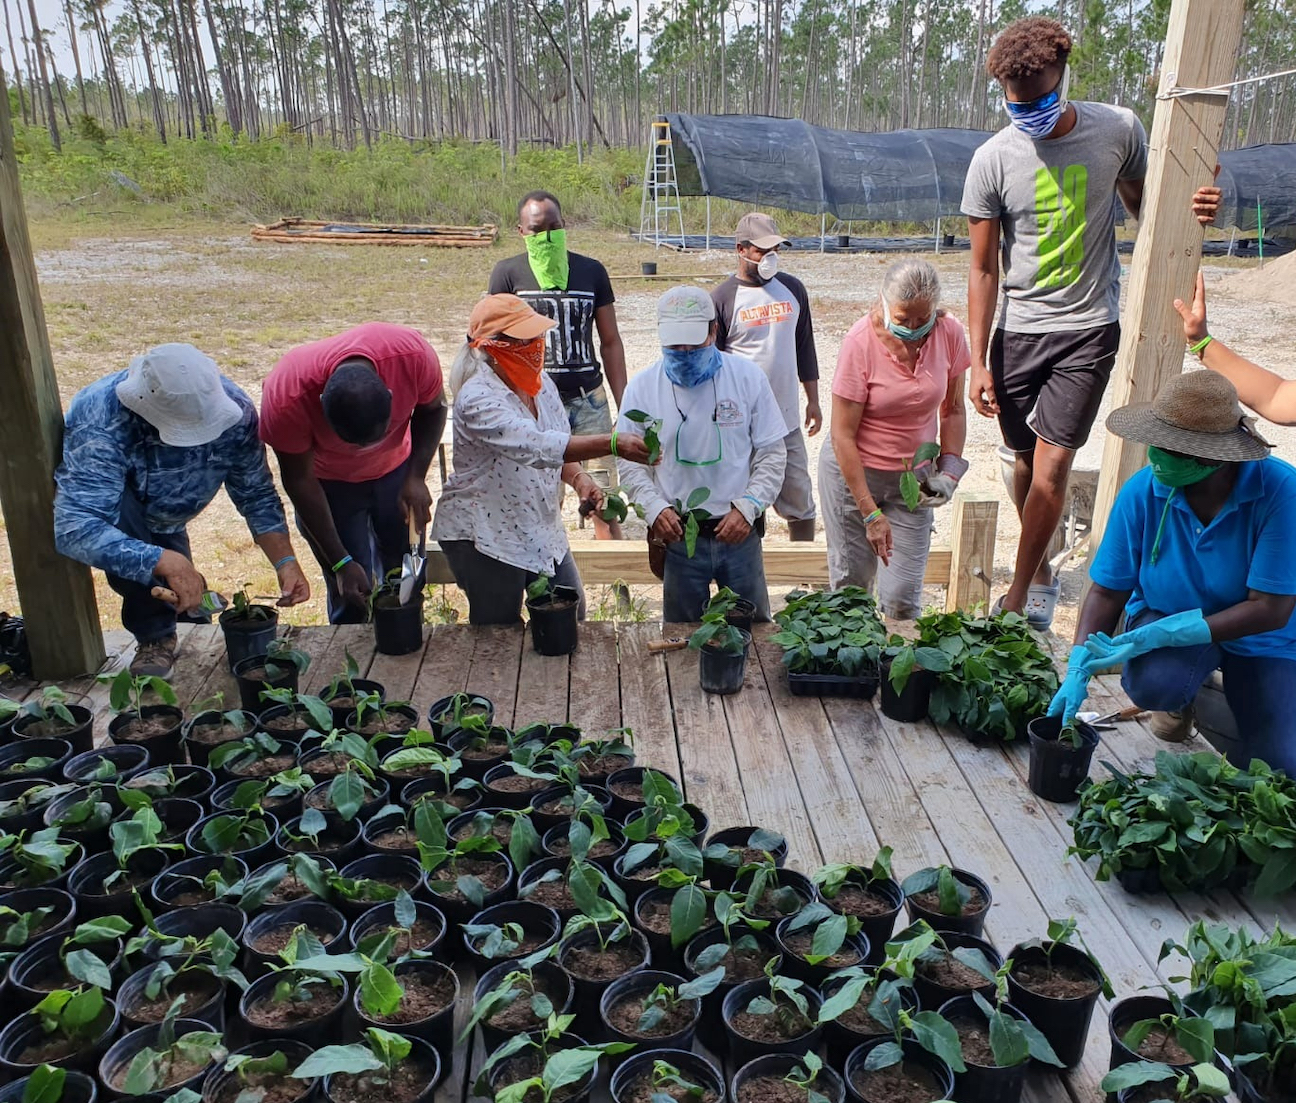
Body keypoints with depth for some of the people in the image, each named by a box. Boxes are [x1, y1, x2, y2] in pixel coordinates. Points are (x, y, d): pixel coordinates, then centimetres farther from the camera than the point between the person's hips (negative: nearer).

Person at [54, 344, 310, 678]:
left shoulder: (235, 410, -29)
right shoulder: (101, 422, -42)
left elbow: (256, 495, -19)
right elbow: (74, 527, -50)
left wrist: (285, 560, -32)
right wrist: (164, 561, -59)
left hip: (162, 523, 4)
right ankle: (155, 635, -15)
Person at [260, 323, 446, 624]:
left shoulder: (414, 355, -34)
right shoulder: (285, 398, -36)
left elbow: (431, 409, -10)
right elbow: (299, 480, -20)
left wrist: (416, 477, -22)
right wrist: (341, 562, -18)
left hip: (396, 468, 2)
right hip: (327, 483, -2)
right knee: (352, 597, -2)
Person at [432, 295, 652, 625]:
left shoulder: (540, 382, 1)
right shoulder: (478, 399, -25)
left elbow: (559, 447, 11)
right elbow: (537, 446, -39)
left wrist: (578, 478, -11)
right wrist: (612, 444, -46)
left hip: (541, 528, 8)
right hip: (484, 535, -7)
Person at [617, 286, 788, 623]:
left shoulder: (748, 377, -4)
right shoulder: (642, 387, -3)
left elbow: (772, 454, -1)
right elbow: (631, 462, 1)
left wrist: (748, 507, -13)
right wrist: (654, 508, -14)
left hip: (739, 531, 0)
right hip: (677, 535, 0)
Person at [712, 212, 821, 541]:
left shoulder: (792, 289, 8)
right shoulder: (722, 299, -6)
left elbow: (805, 348, 16)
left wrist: (813, 401, 16)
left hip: (788, 419, 4)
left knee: (800, 500, 11)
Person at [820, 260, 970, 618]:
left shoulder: (950, 333, -8)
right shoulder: (860, 342, -18)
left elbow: (953, 410, 8)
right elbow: (842, 435, -17)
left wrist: (950, 470, -7)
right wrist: (870, 513, -19)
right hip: (853, 471, -2)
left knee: (902, 599, -3)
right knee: (849, 585, 6)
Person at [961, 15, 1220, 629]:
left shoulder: (1118, 129, -5)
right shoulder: (994, 160, -7)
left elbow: (1142, 206, 12)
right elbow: (984, 269, -3)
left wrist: (1188, 210, -12)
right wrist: (978, 362, -7)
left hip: (1089, 329, -1)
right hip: (1019, 329, 1)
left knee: (1051, 467, -9)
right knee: (1027, 461, 11)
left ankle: (1018, 596, 4)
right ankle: (1041, 568, 34)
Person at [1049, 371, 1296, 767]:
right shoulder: (1143, 491, -19)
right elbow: (1108, 592, -12)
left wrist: (1154, 637, -31)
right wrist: (1078, 671, -26)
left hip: (1262, 639, 0)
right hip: (1166, 614, 1)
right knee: (1152, 684, -33)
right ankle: (1181, 699, 7)